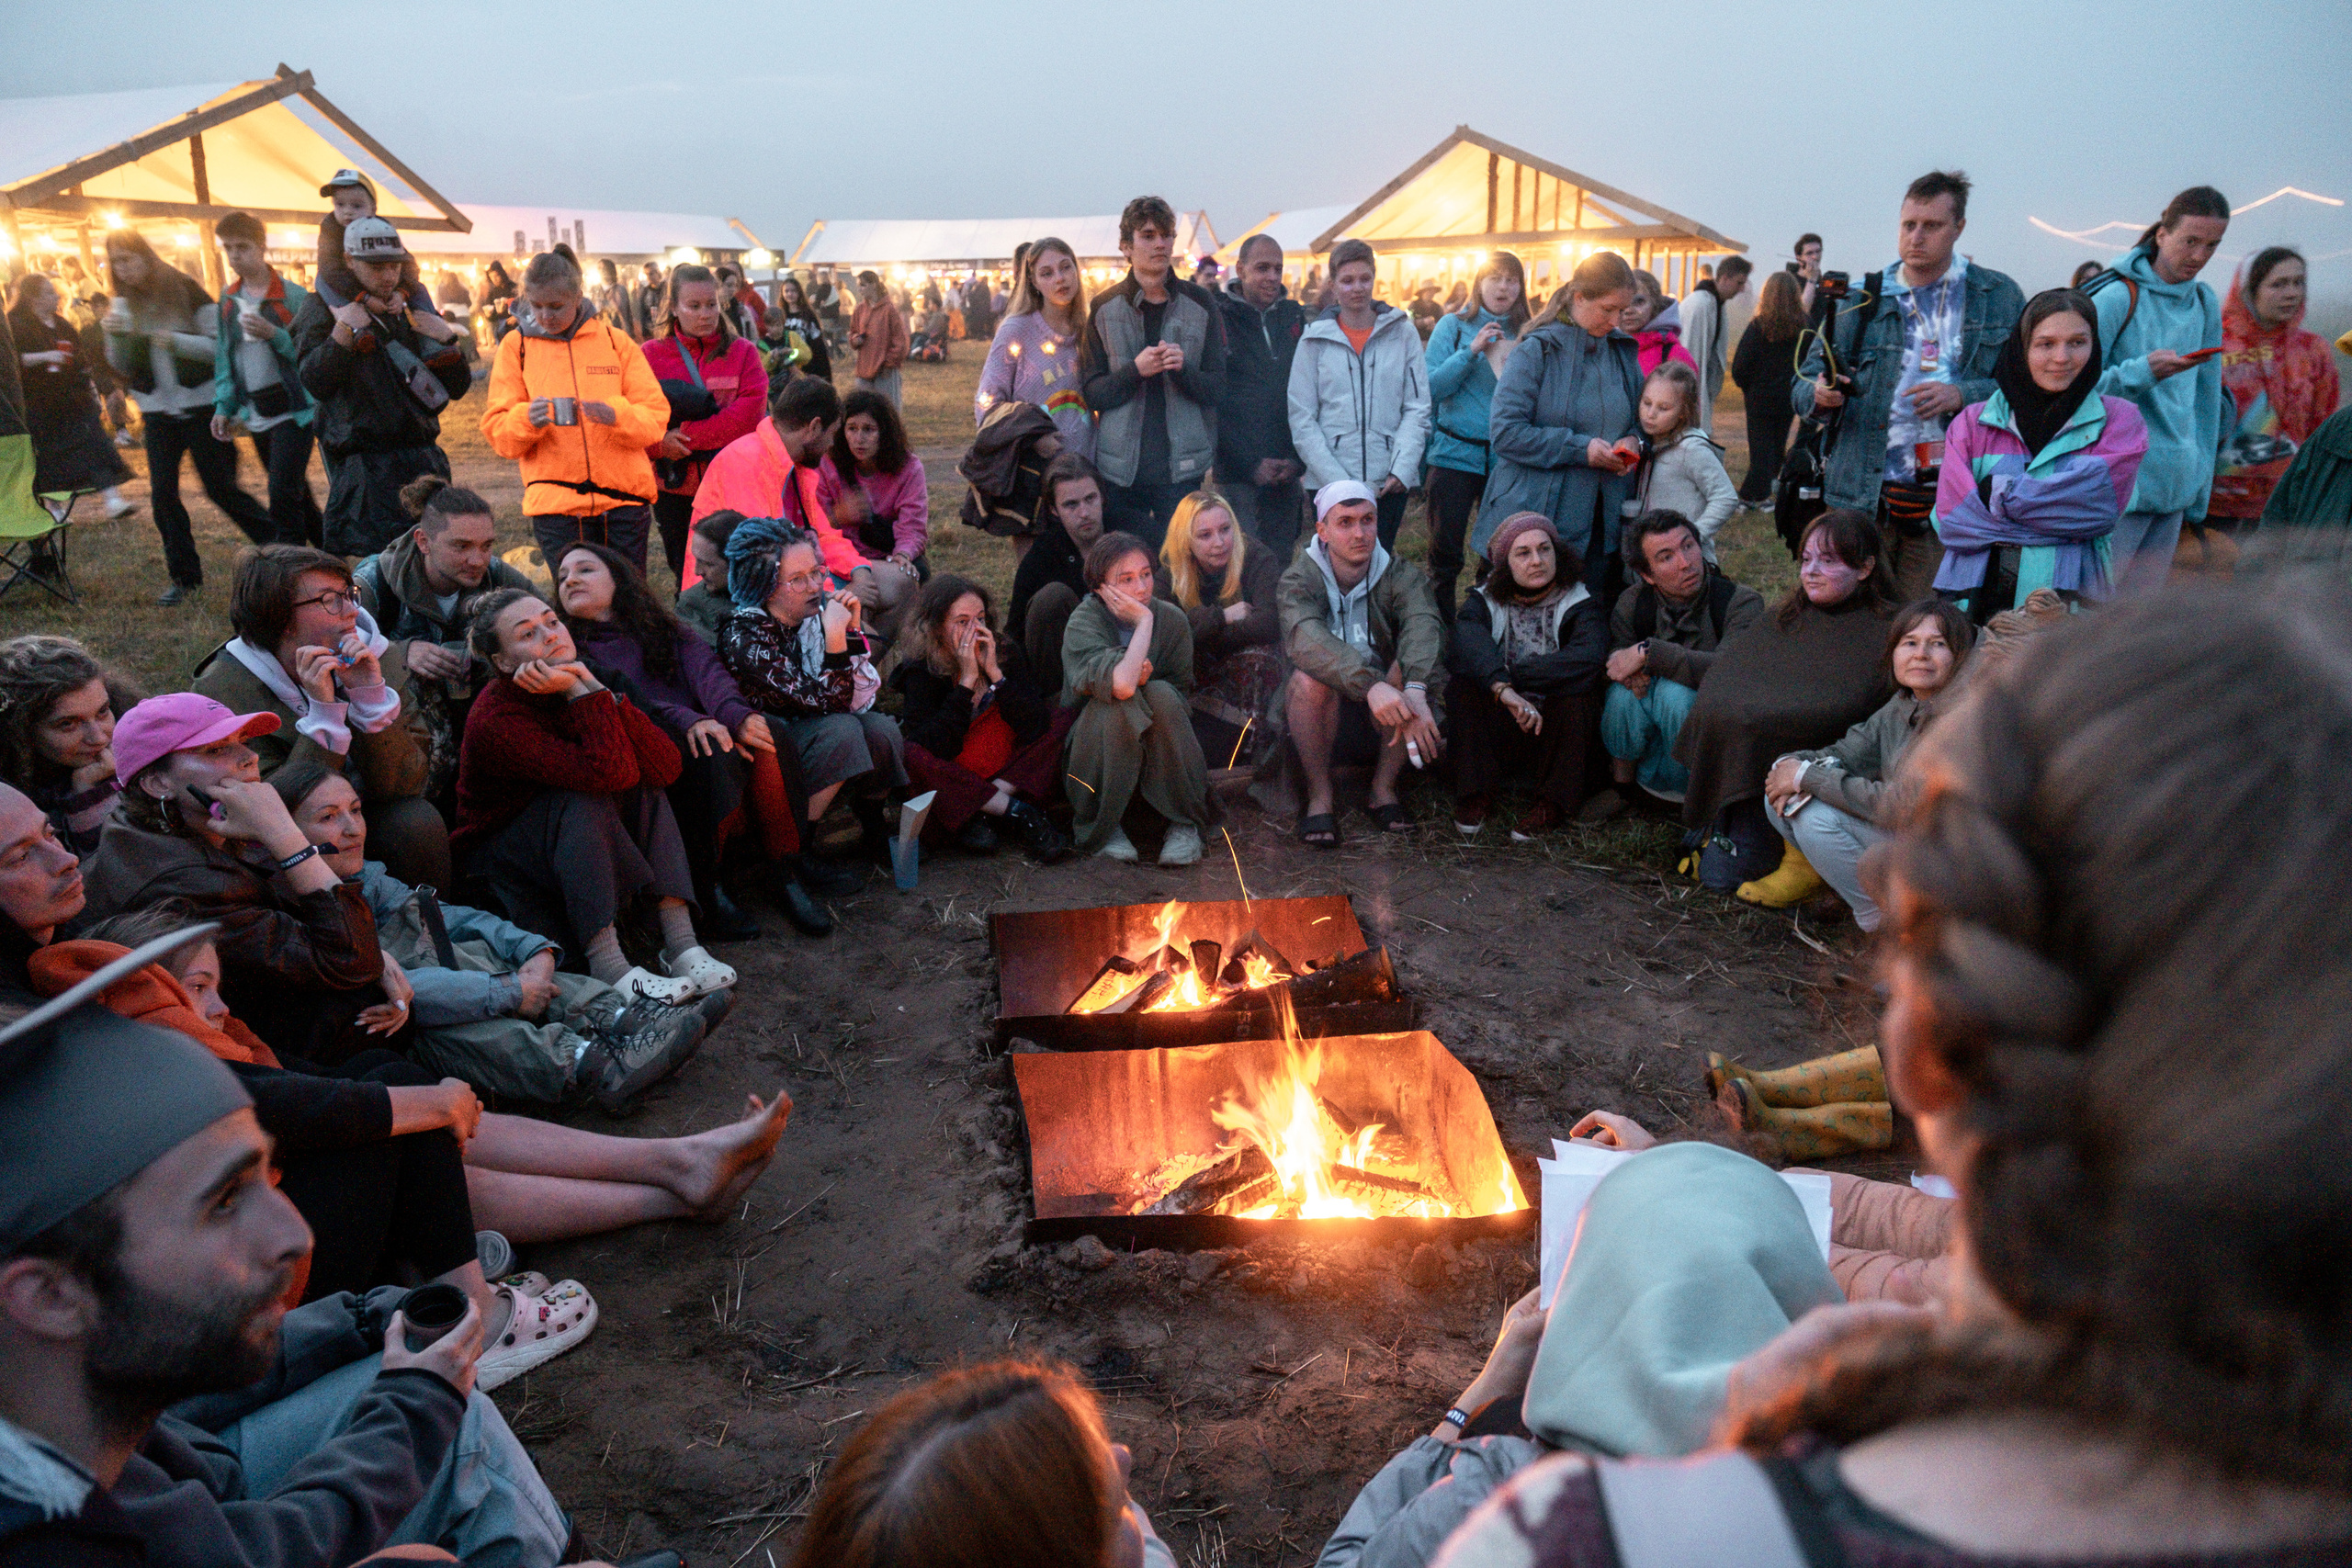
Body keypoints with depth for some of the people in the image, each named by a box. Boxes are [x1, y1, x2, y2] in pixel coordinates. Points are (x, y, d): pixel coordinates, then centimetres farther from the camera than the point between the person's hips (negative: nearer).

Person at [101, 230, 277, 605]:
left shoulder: (186, 291, -6)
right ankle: (184, 576, 10)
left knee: (220, 487, -2)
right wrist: (114, 337, -12)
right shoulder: (122, 305, 6)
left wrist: (176, 341, -23)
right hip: (157, 411, 4)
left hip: (200, 406, -4)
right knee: (162, 494, 0)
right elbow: (123, 368, 6)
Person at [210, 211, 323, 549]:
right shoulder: (228, 299, 11)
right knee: (296, 495, 13)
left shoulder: (293, 296, -7)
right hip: (256, 414, 6)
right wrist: (224, 406, 8)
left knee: (284, 495, -14)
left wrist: (274, 335, -26)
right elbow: (224, 357, 15)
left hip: (292, 410, -6)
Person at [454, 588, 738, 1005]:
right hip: (500, 858, -6)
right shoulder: (495, 720, -25)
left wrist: (595, 686, -27)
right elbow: (610, 773, -37)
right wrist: (583, 691, -32)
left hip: (574, 851, 6)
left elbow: (667, 767, -21)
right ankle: (607, 967, -37)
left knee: (646, 783, -16)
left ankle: (681, 945, -25)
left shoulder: (578, 682, -6)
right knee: (583, 799, -30)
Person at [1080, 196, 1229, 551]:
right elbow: (1092, 394, 1)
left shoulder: (1200, 304, 6)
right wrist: (1135, 370, -17)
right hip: (1119, 468, 0)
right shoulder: (1105, 307, 5)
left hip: (1181, 468, 0)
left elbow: (1216, 390, 4)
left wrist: (1182, 369, -16)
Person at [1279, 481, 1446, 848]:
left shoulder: (1402, 577, -5)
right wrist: (1369, 684, -51)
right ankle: (1319, 798, -15)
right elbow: (1306, 639, -33)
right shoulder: (1299, 581, -10)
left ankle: (1384, 790, -11)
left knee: (1408, 665, -27)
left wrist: (1414, 691, -50)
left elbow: (1424, 625, -28)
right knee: (1310, 676, -32)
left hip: (1386, 716, 2)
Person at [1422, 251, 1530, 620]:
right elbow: (1431, 389, -7)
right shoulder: (1453, 326, 3)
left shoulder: (1526, 334, 10)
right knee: (1445, 552, -2)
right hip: (1456, 454, -2)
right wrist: (1471, 351, -16)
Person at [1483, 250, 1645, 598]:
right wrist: (1579, 448, -19)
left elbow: (1640, 418, 24)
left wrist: (1634, 441, -1)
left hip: (1601, 525, 6)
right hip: (1538, 516, -6)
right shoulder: (1538, 350, -7)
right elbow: (1504, 431, -15)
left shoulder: (1623, 351, 12)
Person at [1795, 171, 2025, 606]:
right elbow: (1805, 379, 8)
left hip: (1945, 503, 0)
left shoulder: (2000, 298, 9)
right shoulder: (1861, 299, 10)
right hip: (1862, 500, 1)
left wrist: (1964, 395, -13)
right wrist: (1819, 394, -16)